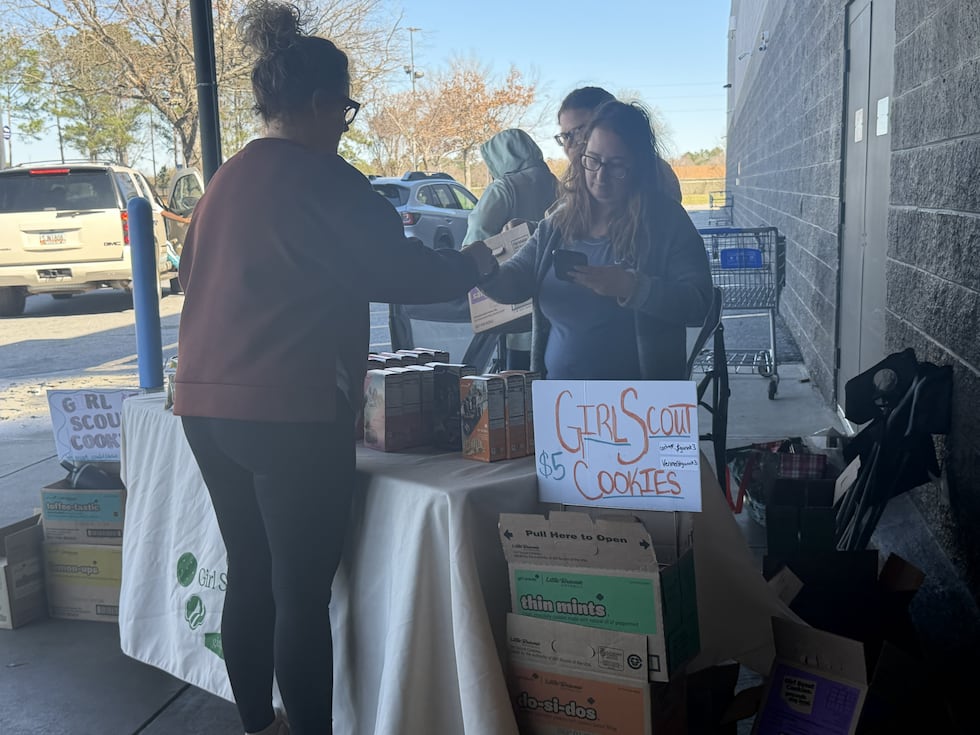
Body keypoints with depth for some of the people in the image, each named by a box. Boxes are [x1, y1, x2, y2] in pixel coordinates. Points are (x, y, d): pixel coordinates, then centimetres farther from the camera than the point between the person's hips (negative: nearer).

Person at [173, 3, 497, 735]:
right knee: (303, 594, 0)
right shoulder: (321, 177, -10)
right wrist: (474, 263, 8)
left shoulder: (227, 179, 15)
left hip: (208, 407, 8)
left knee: (249, 577, 17)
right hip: (290, 413, -8)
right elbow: (397, 270, -9)